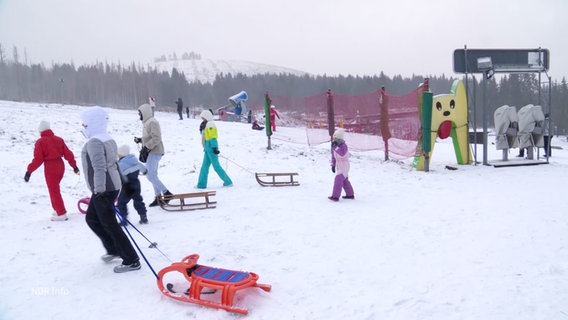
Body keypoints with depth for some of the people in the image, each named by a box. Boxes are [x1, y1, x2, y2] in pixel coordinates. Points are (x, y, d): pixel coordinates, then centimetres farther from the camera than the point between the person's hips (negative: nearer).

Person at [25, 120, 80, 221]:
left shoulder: (40, 142, -8)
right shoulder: (59, 139, 7)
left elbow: (38, 159, -12)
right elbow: (68, 154, 6)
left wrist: (29, 170, -5)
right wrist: (74, 166, 13)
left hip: (50, 167, -6)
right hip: (60, 165, 6)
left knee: (54, 191, 1)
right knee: (55, 189, 21)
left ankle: (61, 214, 1)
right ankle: (58, 209, 24)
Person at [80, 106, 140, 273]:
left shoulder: (94, 142, -17)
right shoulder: (108, 139, 14)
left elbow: (99, 168, -27)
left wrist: (99, 191, -27)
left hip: (103, 190, -10)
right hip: (112, 187, 10)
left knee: (109, 224, -4)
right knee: (91, 218, 22)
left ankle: (131, 261, 0)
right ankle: (114, 249, 29)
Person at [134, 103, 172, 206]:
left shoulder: (152, 122, -14)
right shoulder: (147, 122, 17)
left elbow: (156, 138, -22)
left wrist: (146, 147, -23)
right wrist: (140, 140, 11)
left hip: (155, 152, -10)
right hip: (151, 152, 10)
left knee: (150, 175, -13)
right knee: (153, 175, 12)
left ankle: (166, 193, -10)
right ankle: (158, 197, 17)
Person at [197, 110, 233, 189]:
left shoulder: (210, 124, -11)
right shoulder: (206, 124, 19)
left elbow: (213, 136, -20)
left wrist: (214, 147, -24)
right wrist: (201, 129, 12)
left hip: (211, 148, -10)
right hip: (208, 149, 10)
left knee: (216, 166, -8)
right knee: (204, 166, 11)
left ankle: (228, 182, -3)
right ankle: (202, 184, 15)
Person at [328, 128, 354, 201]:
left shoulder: (344, 145, -17)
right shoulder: (335, 146, 6)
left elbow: (342, 154, -33)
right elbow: (333, 156, 15)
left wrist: (336, 147, -36)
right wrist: (333, 165, 15)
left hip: (344, 166, -9)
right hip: (338, 165, 9)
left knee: (338, 180, -15)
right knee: (345, 181, 18)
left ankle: (335, 196, -15)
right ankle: (350, 194, 31)